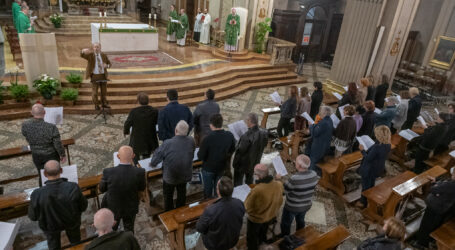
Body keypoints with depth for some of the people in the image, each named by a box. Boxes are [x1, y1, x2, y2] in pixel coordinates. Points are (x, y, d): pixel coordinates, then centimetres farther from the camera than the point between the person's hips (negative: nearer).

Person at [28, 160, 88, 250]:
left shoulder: (37, 195, -36)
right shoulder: (73, 188, -37)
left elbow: (33, 217, -16)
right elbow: (83, 207, -20)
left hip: (50, 226, 0)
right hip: (72, 222, 0)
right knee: (75, 242, 34)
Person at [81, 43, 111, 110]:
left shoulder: (103, 55, 5)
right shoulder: (90, 55, -4)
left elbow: (109, 63, 14)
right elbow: (82, 55, -21)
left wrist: (106, 65, -11)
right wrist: (83, 51, -45)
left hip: (103, 75, 3)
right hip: (95, 76, -3)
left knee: (104, 91, 12)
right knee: (95, 92, 1)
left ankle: (104, 103, 28)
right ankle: (96, 105, 16)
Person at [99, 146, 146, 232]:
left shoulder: (108, 172, -30)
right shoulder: (140, 172, -30)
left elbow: (102, 189, -11)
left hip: (113, 208, 0)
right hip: (131, 208, 0)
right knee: (129, 229, 29)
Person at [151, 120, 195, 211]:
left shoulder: (167, 143, -30)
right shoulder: (191, 141, -20)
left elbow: (157, 155, -17)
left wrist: (152, 164, 6)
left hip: (170, 177, -3)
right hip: (185, 176, 3)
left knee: (168, 196, 23)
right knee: (182, 194, 28)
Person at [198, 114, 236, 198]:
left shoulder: (208, 138, -30)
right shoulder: (230, 136, -17)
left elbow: (201, 157, -21)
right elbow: (232, 150, 1)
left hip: (208, 169, -3)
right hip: (222, 168, 3)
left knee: (208, 191, 20)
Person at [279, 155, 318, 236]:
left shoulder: (294, 179, -36)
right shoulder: (314, 174, -18)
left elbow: (284, 190, -20)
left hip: (292, 207, -6)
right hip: (306, 205, 6)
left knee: (285, 224, 20)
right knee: (300, 221, 32)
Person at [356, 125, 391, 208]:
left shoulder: (377, 147, -35)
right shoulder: (388, 145, -11)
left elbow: (368, 158, -25)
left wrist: (362, 150, -12)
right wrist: (368, 151, -2)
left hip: (369, 170, -7)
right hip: (379, 169, 8)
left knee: (365, 186, 15)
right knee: (371, 185, 28)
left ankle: (363, 202, 33)